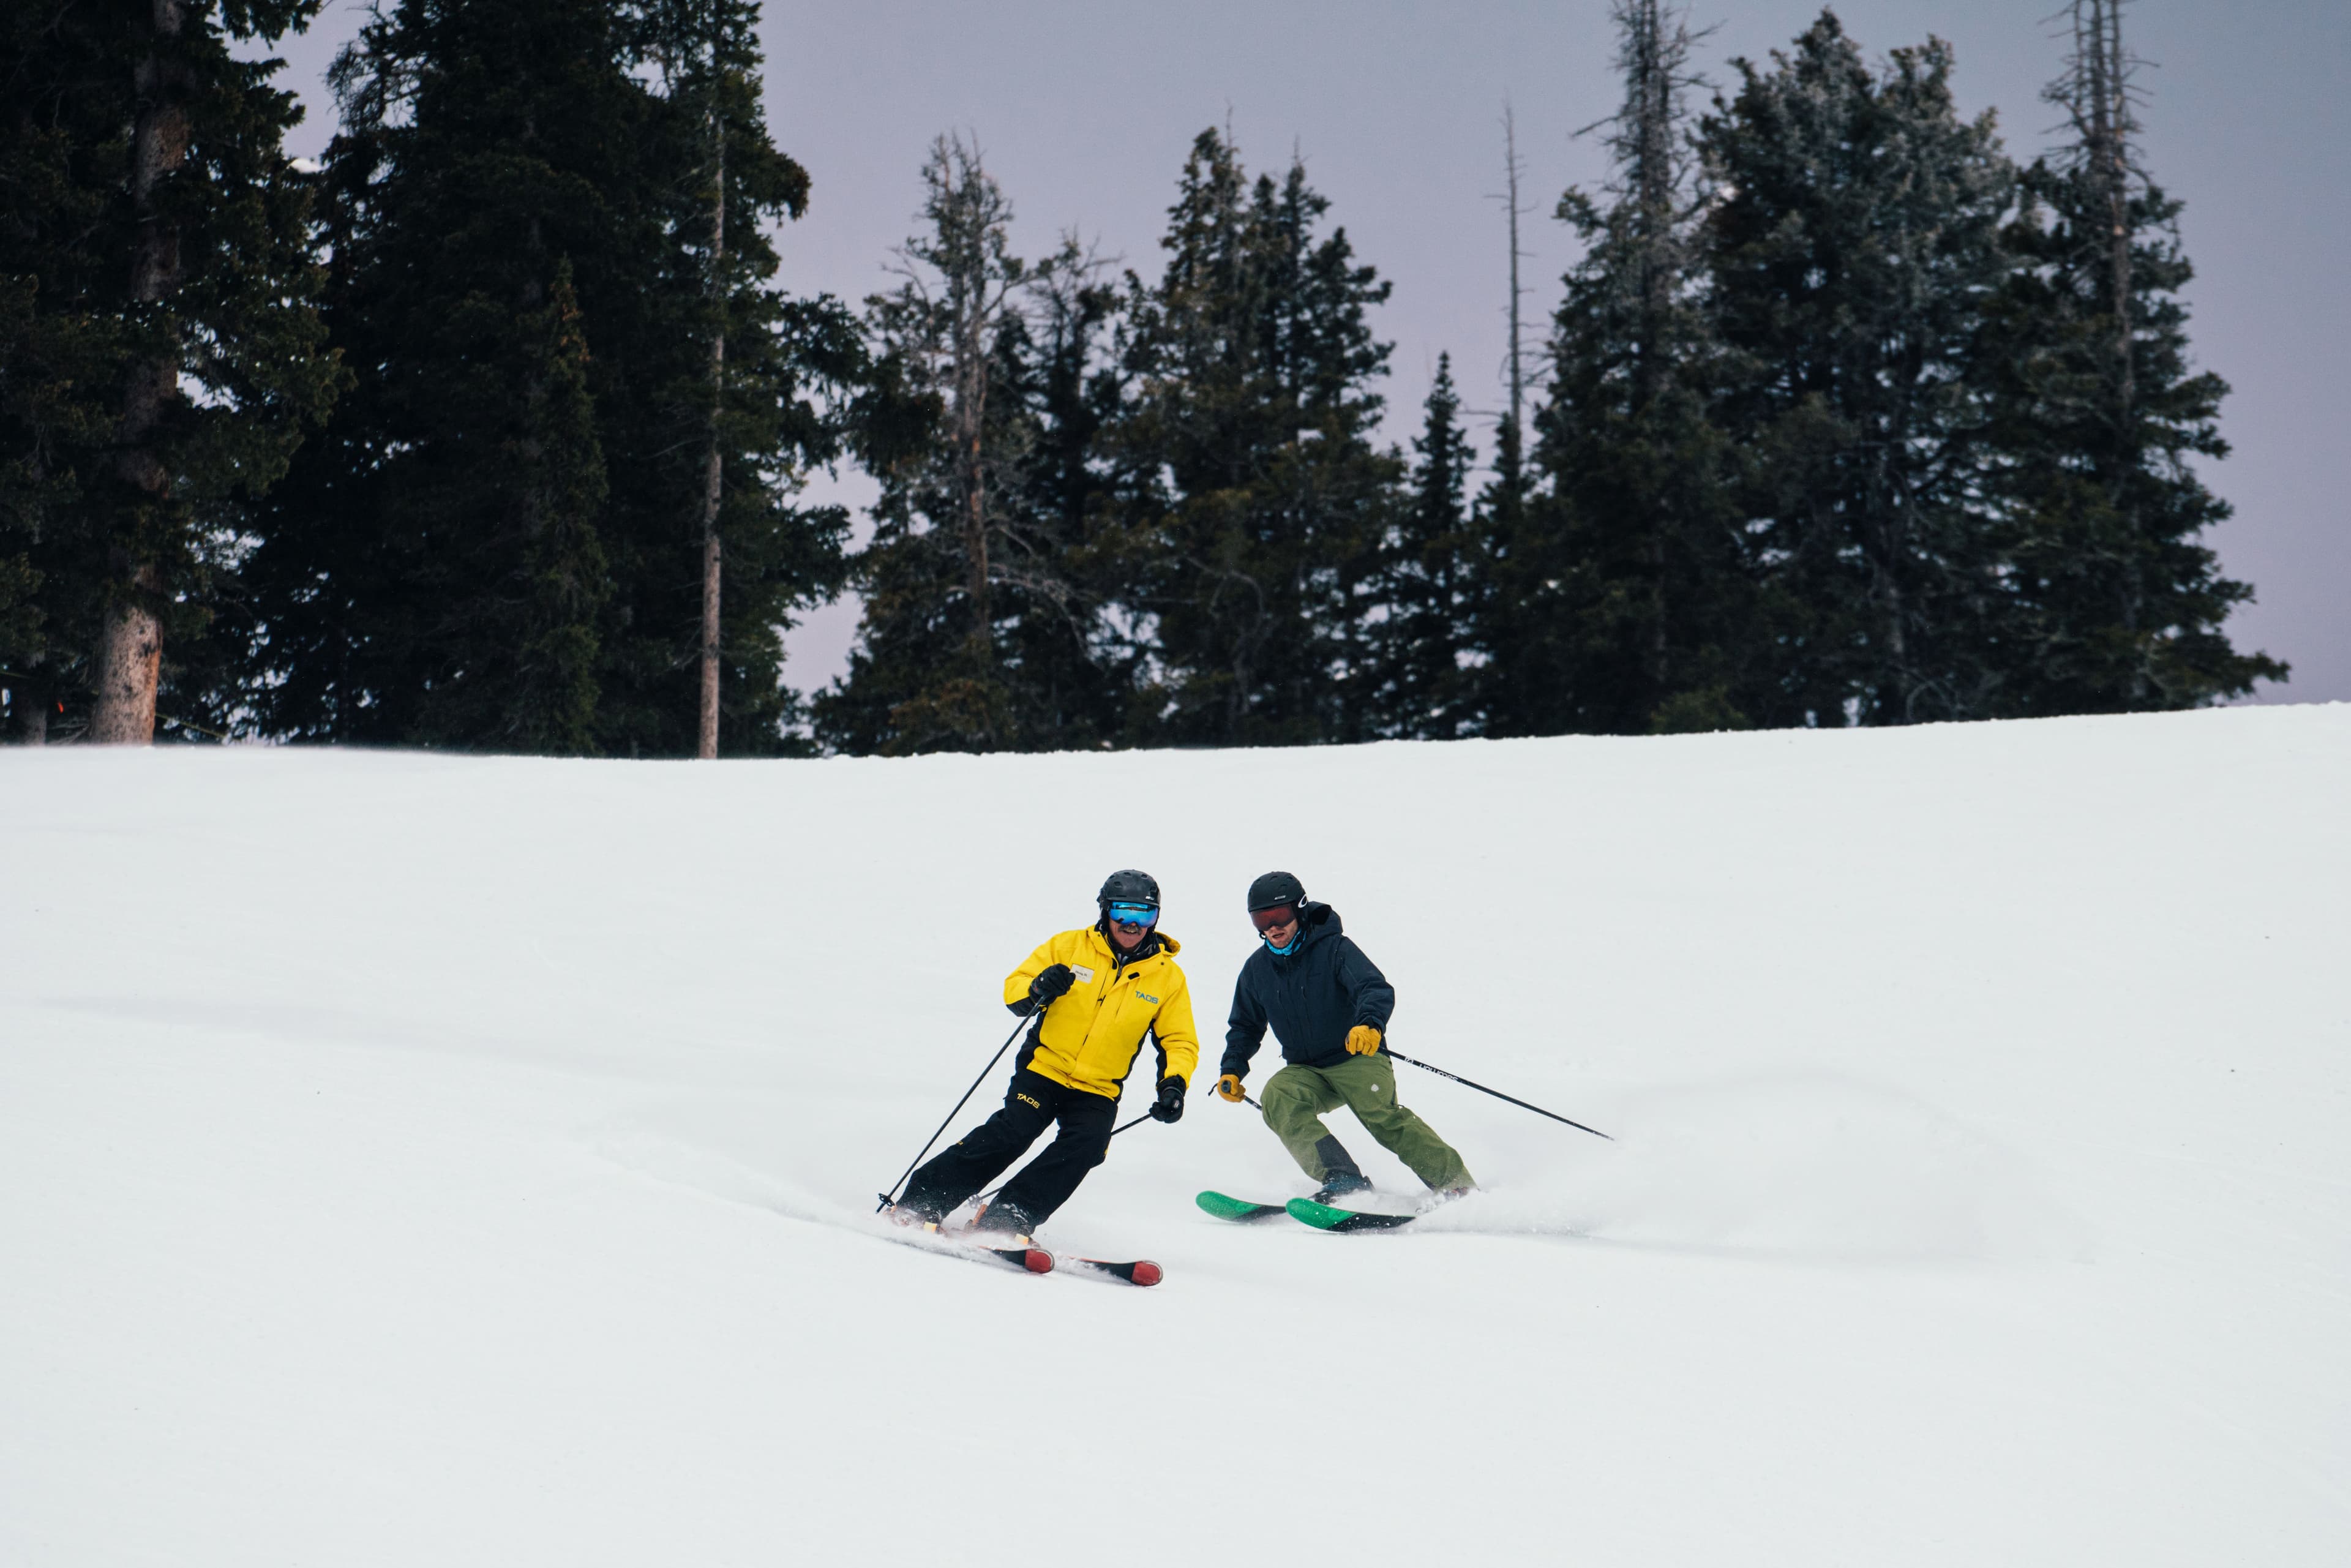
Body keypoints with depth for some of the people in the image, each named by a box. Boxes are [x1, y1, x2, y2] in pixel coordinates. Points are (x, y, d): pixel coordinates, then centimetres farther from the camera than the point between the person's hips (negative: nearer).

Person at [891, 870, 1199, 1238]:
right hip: (1044, 1069, -2)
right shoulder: (1071, 946, 1)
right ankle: (920, 1204, -15)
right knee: (1011, 1133, -21)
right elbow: (1014, 987, 4)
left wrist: (1174, 1083, -10)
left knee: (1085, 1145, -25)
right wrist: (1036, 990, -20)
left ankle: (1008, 1217, -23)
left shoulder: (1167, 977, 3)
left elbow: (1180, 1041, 9)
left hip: (1098, 1091, 2)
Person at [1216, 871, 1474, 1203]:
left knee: (1382, 1114, -30)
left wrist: (1369, 1024, -45)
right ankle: (1343, 1180, -39)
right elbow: (1246, 1026, 23)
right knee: (1277, 1098, -27)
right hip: (1306, 1072, 4)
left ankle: (1457, 1185, -26)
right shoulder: (1257, 969, 7)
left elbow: (1377, 989, -24)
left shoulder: (1334, 948, -9)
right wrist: (1232, 1069, 7)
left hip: (1358, 1058, -4)